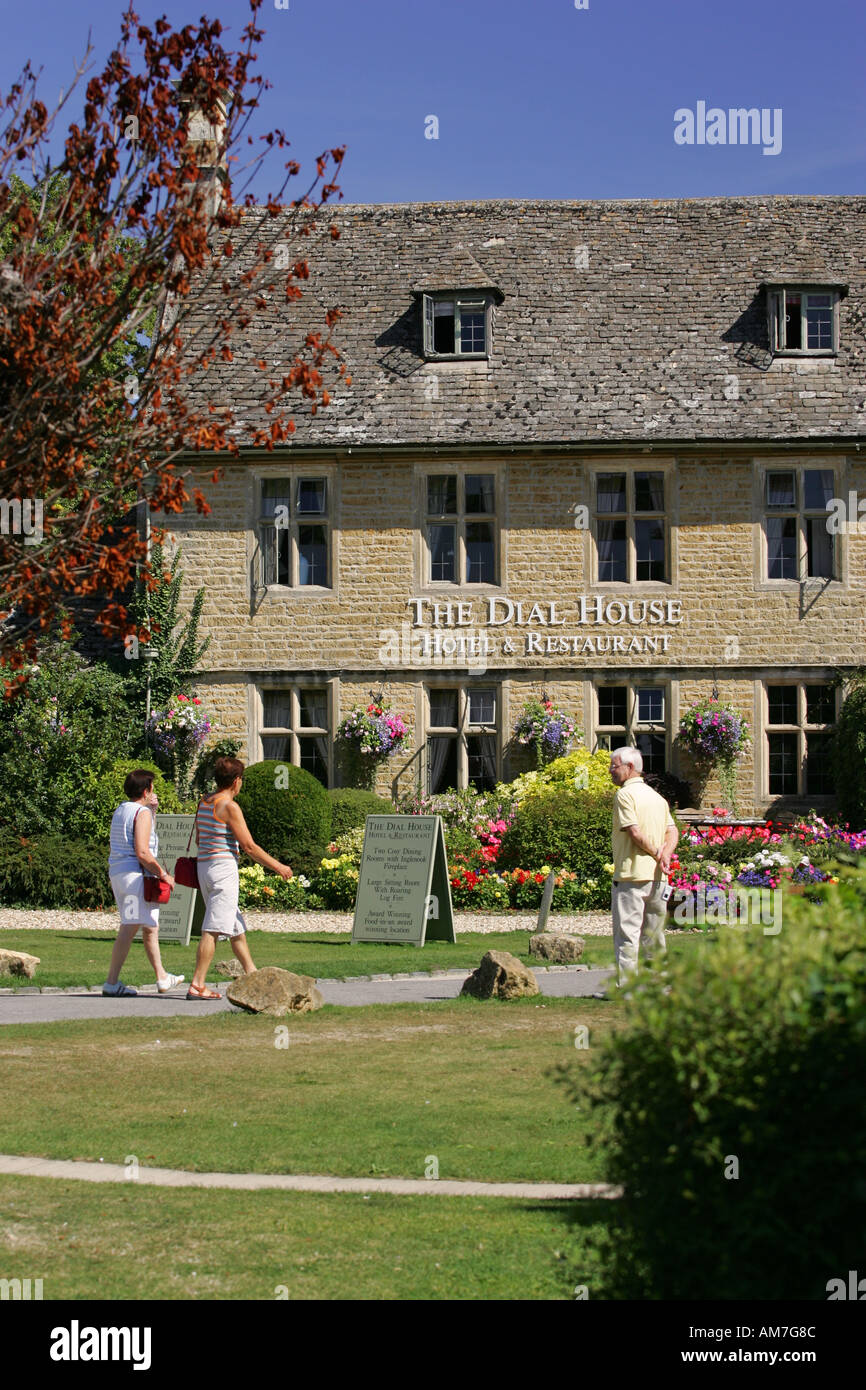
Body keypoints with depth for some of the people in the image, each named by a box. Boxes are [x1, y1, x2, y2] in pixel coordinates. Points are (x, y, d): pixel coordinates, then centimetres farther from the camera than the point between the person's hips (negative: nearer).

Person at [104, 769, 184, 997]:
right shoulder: (142, 813, -11)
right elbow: (142, 852, -20)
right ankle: (111, 983, -14)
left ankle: (162, 979, 26)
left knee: (150, 927, 18)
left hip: (117, 873, 10)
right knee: (129, 929, -11)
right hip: (134, 874, -10)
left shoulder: (121, 810, 17)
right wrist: (163, 875, -12)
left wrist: (153, 810, 24)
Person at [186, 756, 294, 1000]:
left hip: (204, 867, 9)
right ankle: (197, 985, -13)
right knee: (213, 929, -9)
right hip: (223, 868, -9)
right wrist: (277, 866, -3)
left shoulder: (204, 803, 12)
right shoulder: (229, 806, -13)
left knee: (236, 927, 18)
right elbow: (248, 846, -13)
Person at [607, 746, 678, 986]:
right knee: (653, 933, 13)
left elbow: (635, 832, -16)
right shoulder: (657, 796, 17)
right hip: (657, 876, 8)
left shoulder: (625, 795, -8)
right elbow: (672, 831, 10)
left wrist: (657, 853, -5)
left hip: (631, 874, -8)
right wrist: (665, 854, -4)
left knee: (626, 933, -7)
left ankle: (626, 985, -10)